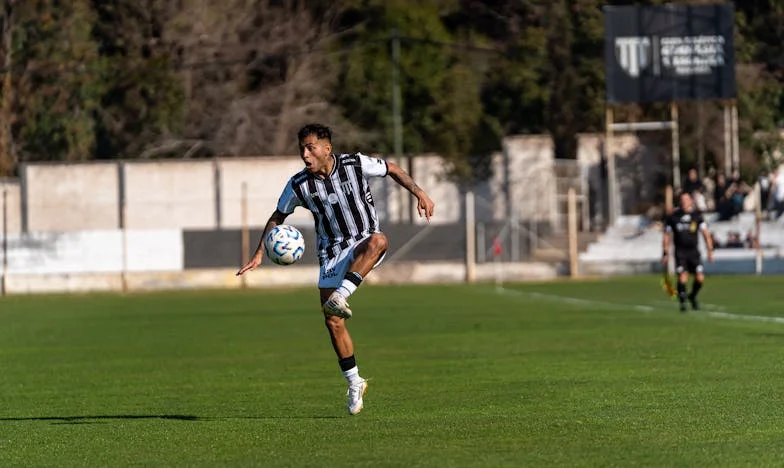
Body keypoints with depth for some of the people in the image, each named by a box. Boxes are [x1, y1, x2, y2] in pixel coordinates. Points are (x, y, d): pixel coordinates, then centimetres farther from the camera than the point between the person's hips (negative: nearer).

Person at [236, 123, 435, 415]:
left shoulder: (356, 164, -12)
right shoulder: (299, 185, -7)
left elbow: (392, 169, 5)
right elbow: (278, 217, 9)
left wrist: (419, 193, -5)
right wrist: (260, 254, 3)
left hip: (365, 242, -2)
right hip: (332, 253, 2)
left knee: (377, 240, -40)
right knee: (333, 322, -5)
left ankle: (341, 296, -48)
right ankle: (355, 384, 12)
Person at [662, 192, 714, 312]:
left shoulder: (697, 216, 4)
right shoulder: (673, 217, 2)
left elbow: (706, 233, 4)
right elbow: (667, 236, 9)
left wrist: (710, 251, -4)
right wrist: (665, 253, 5)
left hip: (694, 252, 1)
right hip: (680, 252, -1)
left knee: (700, 278, -5)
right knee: (682, 276, -16)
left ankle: (693, 297, 24)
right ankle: (682, 301, 0)